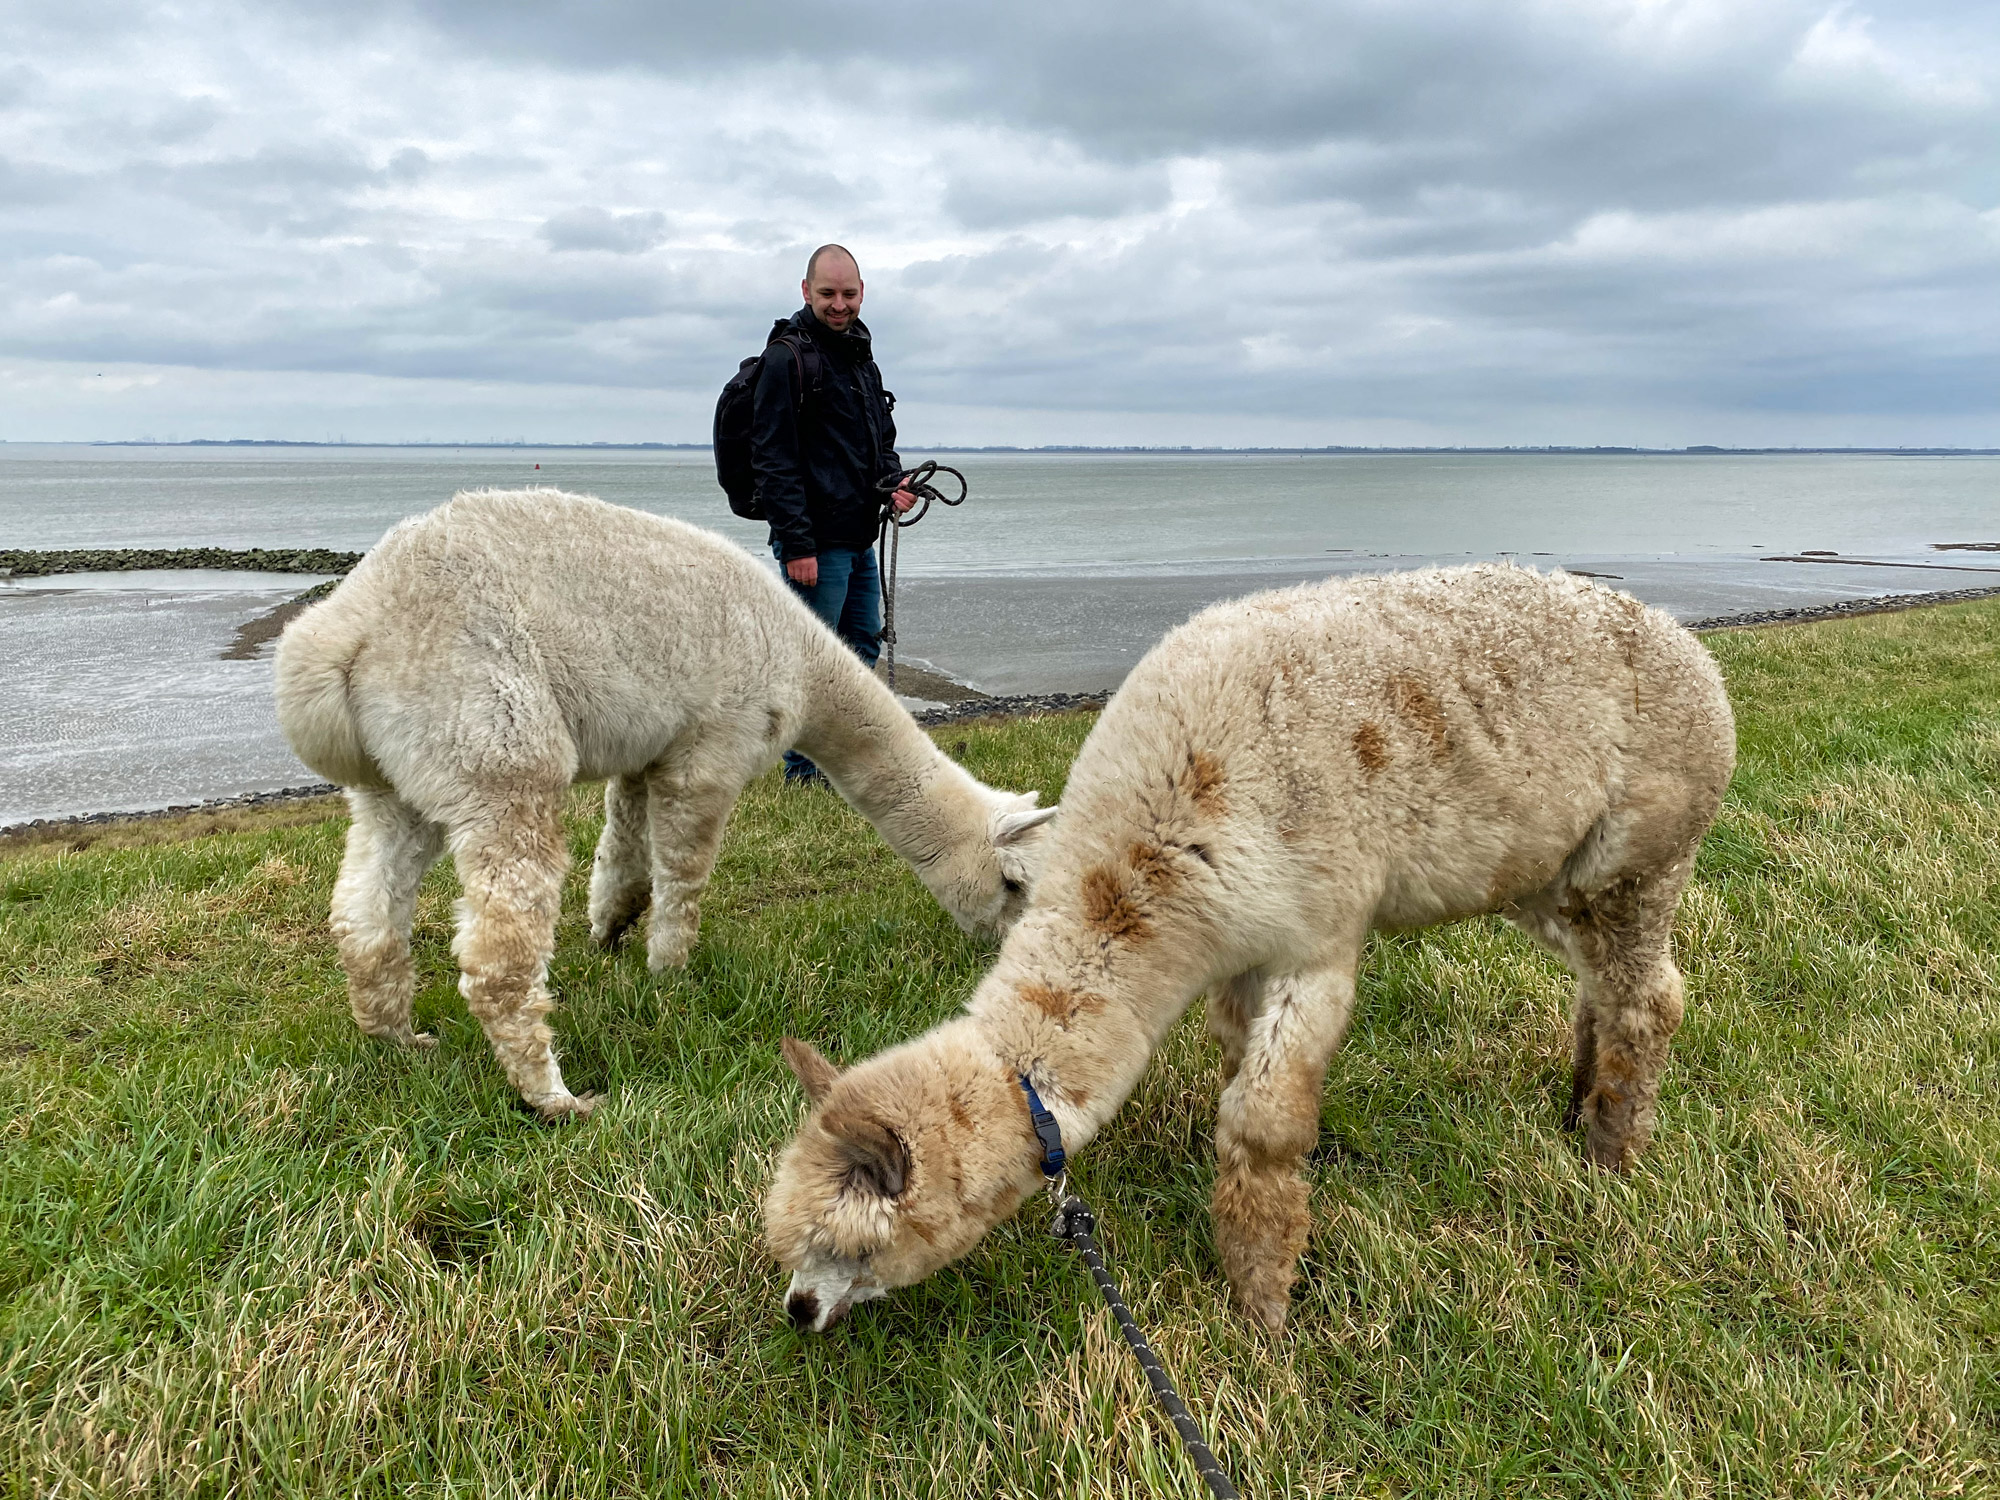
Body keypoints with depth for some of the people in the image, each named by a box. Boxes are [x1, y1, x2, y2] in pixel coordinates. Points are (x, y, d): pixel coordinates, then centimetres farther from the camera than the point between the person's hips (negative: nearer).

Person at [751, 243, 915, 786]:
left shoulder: (861, 355, 16)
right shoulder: (787, 357, -11)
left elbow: (881, 436, 28)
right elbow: (774, 459, -17)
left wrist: (895, 482, 6)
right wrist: (796, 544, -22)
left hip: (861, 537, 9)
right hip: (816, 541, -9)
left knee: (862, 648, 16)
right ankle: (804, 775, 9)